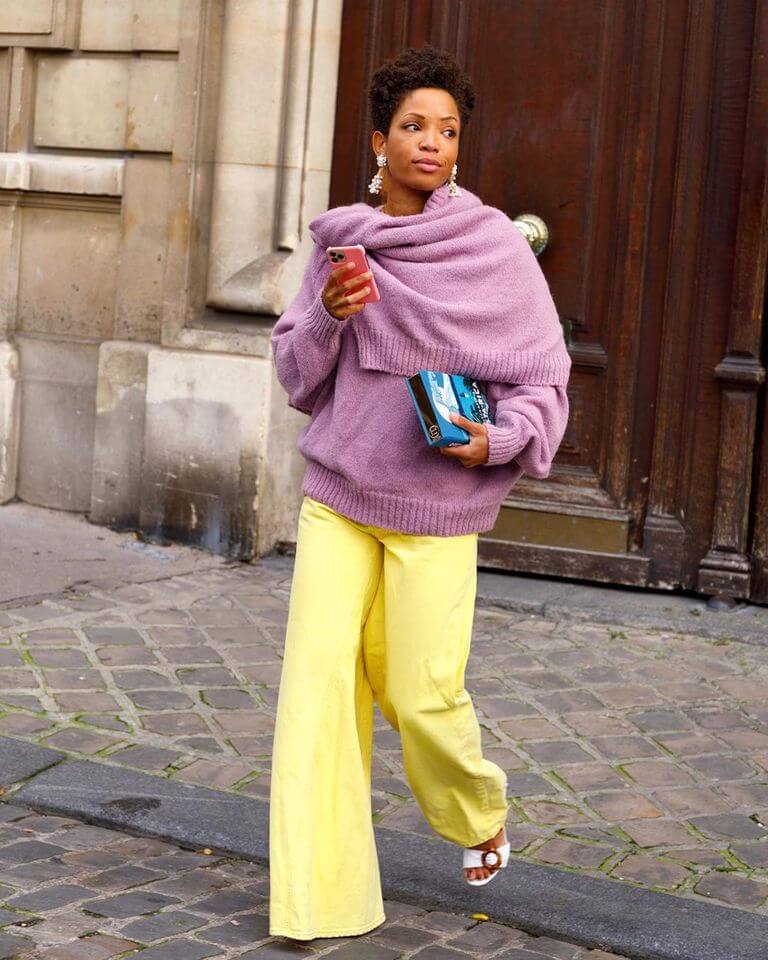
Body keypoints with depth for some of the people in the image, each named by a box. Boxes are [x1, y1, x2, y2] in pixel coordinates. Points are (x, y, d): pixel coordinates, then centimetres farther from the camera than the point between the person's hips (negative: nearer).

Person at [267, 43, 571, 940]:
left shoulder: (495, 249, -6)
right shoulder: (340, 242, 4)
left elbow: (544, 381, 0)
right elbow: (298, 377, 9)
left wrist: (496, 439, -19)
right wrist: (328, 314, -11)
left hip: (438, 506, -3)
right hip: (336, 495, 3)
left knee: (421, 696, 2)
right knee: (319, 680, -6)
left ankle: (480, 813, 35)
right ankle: (315, 897, 0)